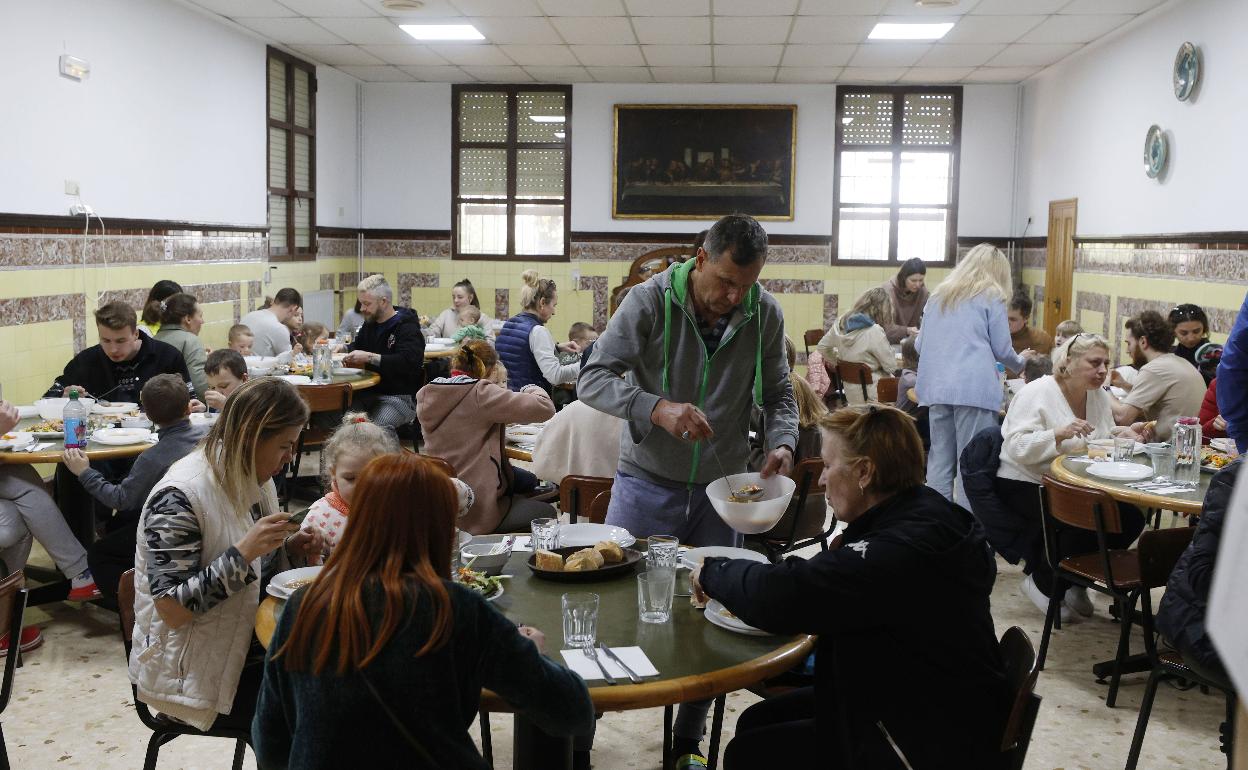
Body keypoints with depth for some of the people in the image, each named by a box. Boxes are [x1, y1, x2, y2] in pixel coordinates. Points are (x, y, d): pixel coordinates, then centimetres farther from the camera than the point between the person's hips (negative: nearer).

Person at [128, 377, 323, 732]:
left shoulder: (253, 478, 2)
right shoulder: (179, 497, -22)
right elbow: (171, 608, -24)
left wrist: (290, 549, -5)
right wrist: (243, 553, -31)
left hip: (246, 644, 8)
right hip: (192, 673, -7)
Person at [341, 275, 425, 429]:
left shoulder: (407, 327, -9)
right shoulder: (370, 324, 17)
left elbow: (408, 362, -25)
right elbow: (356, 347, 33)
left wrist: (370, 357, -26)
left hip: (399, 397, -7)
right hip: (370, 393, 7)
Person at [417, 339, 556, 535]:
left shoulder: (425, 395, 2)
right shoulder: (480, 394, -20)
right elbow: (545, 408, -20)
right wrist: (532, 390, 0)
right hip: (476, 511, -8)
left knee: (528, 480, 27)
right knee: (547, 513, 16)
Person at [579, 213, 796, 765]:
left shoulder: (766, 314, -6)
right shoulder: (650, 301, -15)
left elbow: (778, 393, 5)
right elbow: (592, 379, -18)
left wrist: (782, 442, -15)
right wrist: (659, 409, -34)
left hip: (723, 486, 3)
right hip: (649, 480, -2)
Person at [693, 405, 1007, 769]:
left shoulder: (905, 551, -30)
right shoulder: (919, 515, 2)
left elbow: (779, 595, -32)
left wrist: (713, 571, -13)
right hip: (914, 702, 9)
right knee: (755, 723, 9)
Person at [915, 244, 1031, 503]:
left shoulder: (939, 295, 18)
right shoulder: (991, 296, 3)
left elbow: (919, 345, 21)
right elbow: (1002, 350, 4)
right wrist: (1020, 362, 25)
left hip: (935, 386, 5)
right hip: (974, 388, -5)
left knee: (939, 459, 8)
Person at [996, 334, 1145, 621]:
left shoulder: (1100, 397, 9)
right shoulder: (1037, 393, -14)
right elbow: (1016, 447, -22)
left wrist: (1118, 436, -8)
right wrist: (1058, 434, -37)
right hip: (1024, 486, -7)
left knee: (1131, 517, -13)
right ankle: (1041, 583, -3)